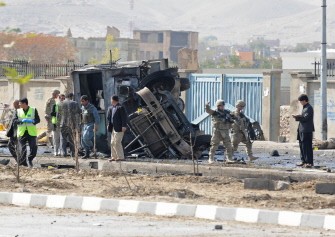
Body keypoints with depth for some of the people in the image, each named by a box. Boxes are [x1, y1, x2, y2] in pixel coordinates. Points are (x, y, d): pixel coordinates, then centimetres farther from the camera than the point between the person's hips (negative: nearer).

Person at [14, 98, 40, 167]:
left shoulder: (33, 110, 3)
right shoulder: (18, 111, 6)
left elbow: (37, 120, 0)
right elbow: (15, 120, -1)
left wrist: (32, 121, -20)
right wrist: (22, 121, -20)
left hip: (32, 133, -1)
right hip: (21, 133, 1)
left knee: (34, 148, -8)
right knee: (22, 149, -4)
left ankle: (29, 159, 16)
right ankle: (22, 163, 6)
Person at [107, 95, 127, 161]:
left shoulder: (120, 108, -11)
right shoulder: (111, 108, 15)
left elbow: (124, 117, -16)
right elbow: (109, 117, 23)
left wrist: (124, 126, -20)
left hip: (119, 128, -9)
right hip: (113, 128, 9)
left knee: (117, 142, -9)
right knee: (112, 143, 11)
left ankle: (121, 157, -3)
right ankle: (114, 157, 18)